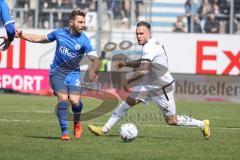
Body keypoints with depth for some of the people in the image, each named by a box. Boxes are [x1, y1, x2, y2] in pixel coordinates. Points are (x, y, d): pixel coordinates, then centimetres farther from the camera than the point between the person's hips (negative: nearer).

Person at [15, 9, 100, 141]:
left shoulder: (84, 41, -9)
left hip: (73, 73, 0)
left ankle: (77, 123, 16)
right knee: (63, 98, -21)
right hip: (57, 72, 0)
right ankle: (64, 132, -13)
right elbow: (40, 39, 16)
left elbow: (96, 60, -18)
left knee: (75, 100, -19)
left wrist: (91, 71, -39)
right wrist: (21, 35, 13)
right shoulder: (59, 33, -2)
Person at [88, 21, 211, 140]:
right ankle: (104, 129, 9)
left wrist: (128, 81, -16)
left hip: (163, 88, -10)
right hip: (149, 84, 10)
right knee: (128, 101, 5)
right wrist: (126, 64, 16)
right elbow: (144, 64, 23)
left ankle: (202, 124, 14)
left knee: (171, 121, -4)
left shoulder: (149, 47, -24)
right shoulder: (153, 44, 6)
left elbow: (143, 71, -29)